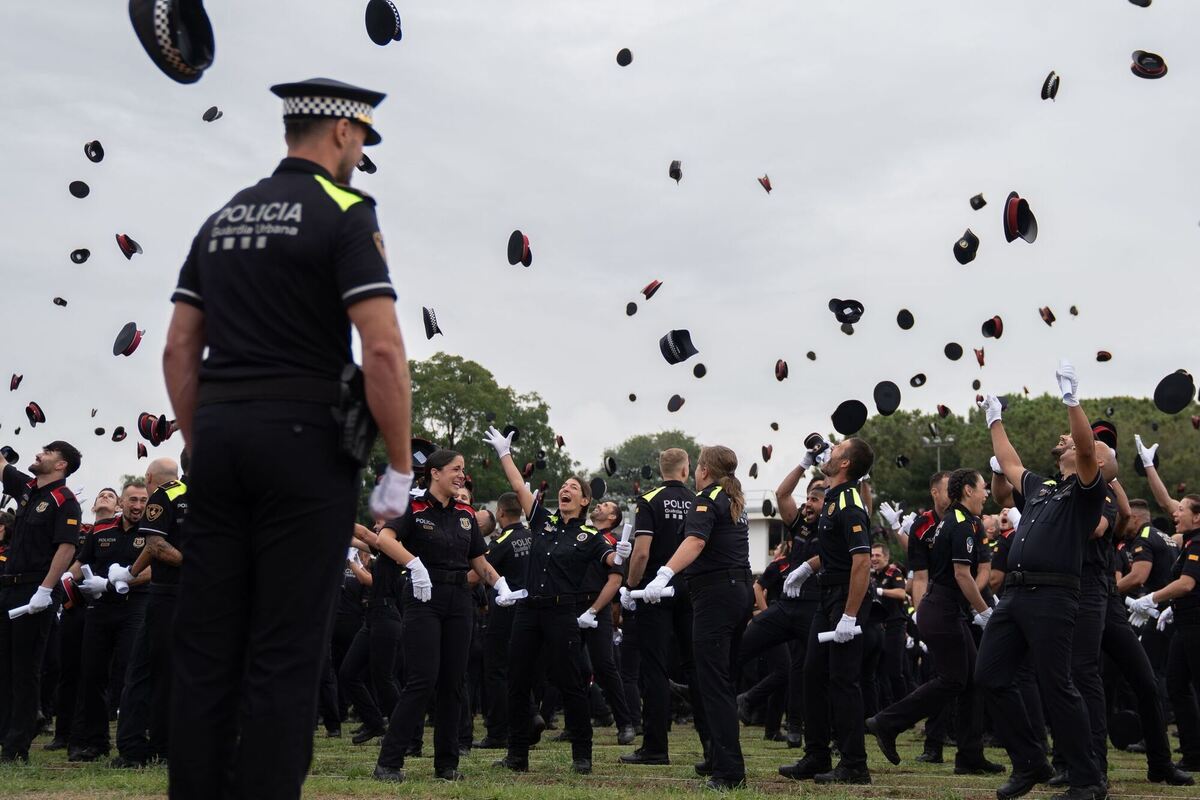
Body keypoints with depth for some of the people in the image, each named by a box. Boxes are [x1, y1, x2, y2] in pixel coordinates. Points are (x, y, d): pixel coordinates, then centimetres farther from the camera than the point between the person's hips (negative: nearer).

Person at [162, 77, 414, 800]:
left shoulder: (224, 218, 15)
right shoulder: (345, 213, -5)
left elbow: (179, 350, 14)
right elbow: (384, 349, -15)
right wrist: (400, 468, -9)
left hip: (220, 436, 6)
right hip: (305, 439, -6)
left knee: (205, 640, 8)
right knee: (286, 651, -2)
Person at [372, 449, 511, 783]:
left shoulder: (465, 514, 12)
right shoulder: (415, 508, -5)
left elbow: (479, 561, 15)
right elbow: (385, 538, -23)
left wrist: (500, 584, -2)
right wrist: (416, 564, -33)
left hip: (459, 601, 6)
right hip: (424, 598, -6)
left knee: (452, 683, 6)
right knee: (422, 680, -12)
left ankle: (447, 764, 13)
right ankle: (389, 762, -8)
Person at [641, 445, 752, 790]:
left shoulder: (707, 499, -8)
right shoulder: (735, 501, 18)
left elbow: (696, 541, -28)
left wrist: (664, 574, -39)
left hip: (715, 593, -9)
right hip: (741, 590, 9)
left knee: (714, 681, -10)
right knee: (724, 680, 15)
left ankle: (730, 771, -14)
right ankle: (721, 758, 21)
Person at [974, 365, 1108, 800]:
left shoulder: (1087, 491, 1)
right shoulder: (1041, 487, 23)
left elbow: (1087, 448, -16)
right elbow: (1009, 464, 38)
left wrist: (1071, 399, -23)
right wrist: (995, 420, 43)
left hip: (1051, 597, -8)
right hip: (1014, 593, 8)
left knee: (1056, 686, -8)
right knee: (990, 676, 5)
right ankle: (1030, 763, 15)